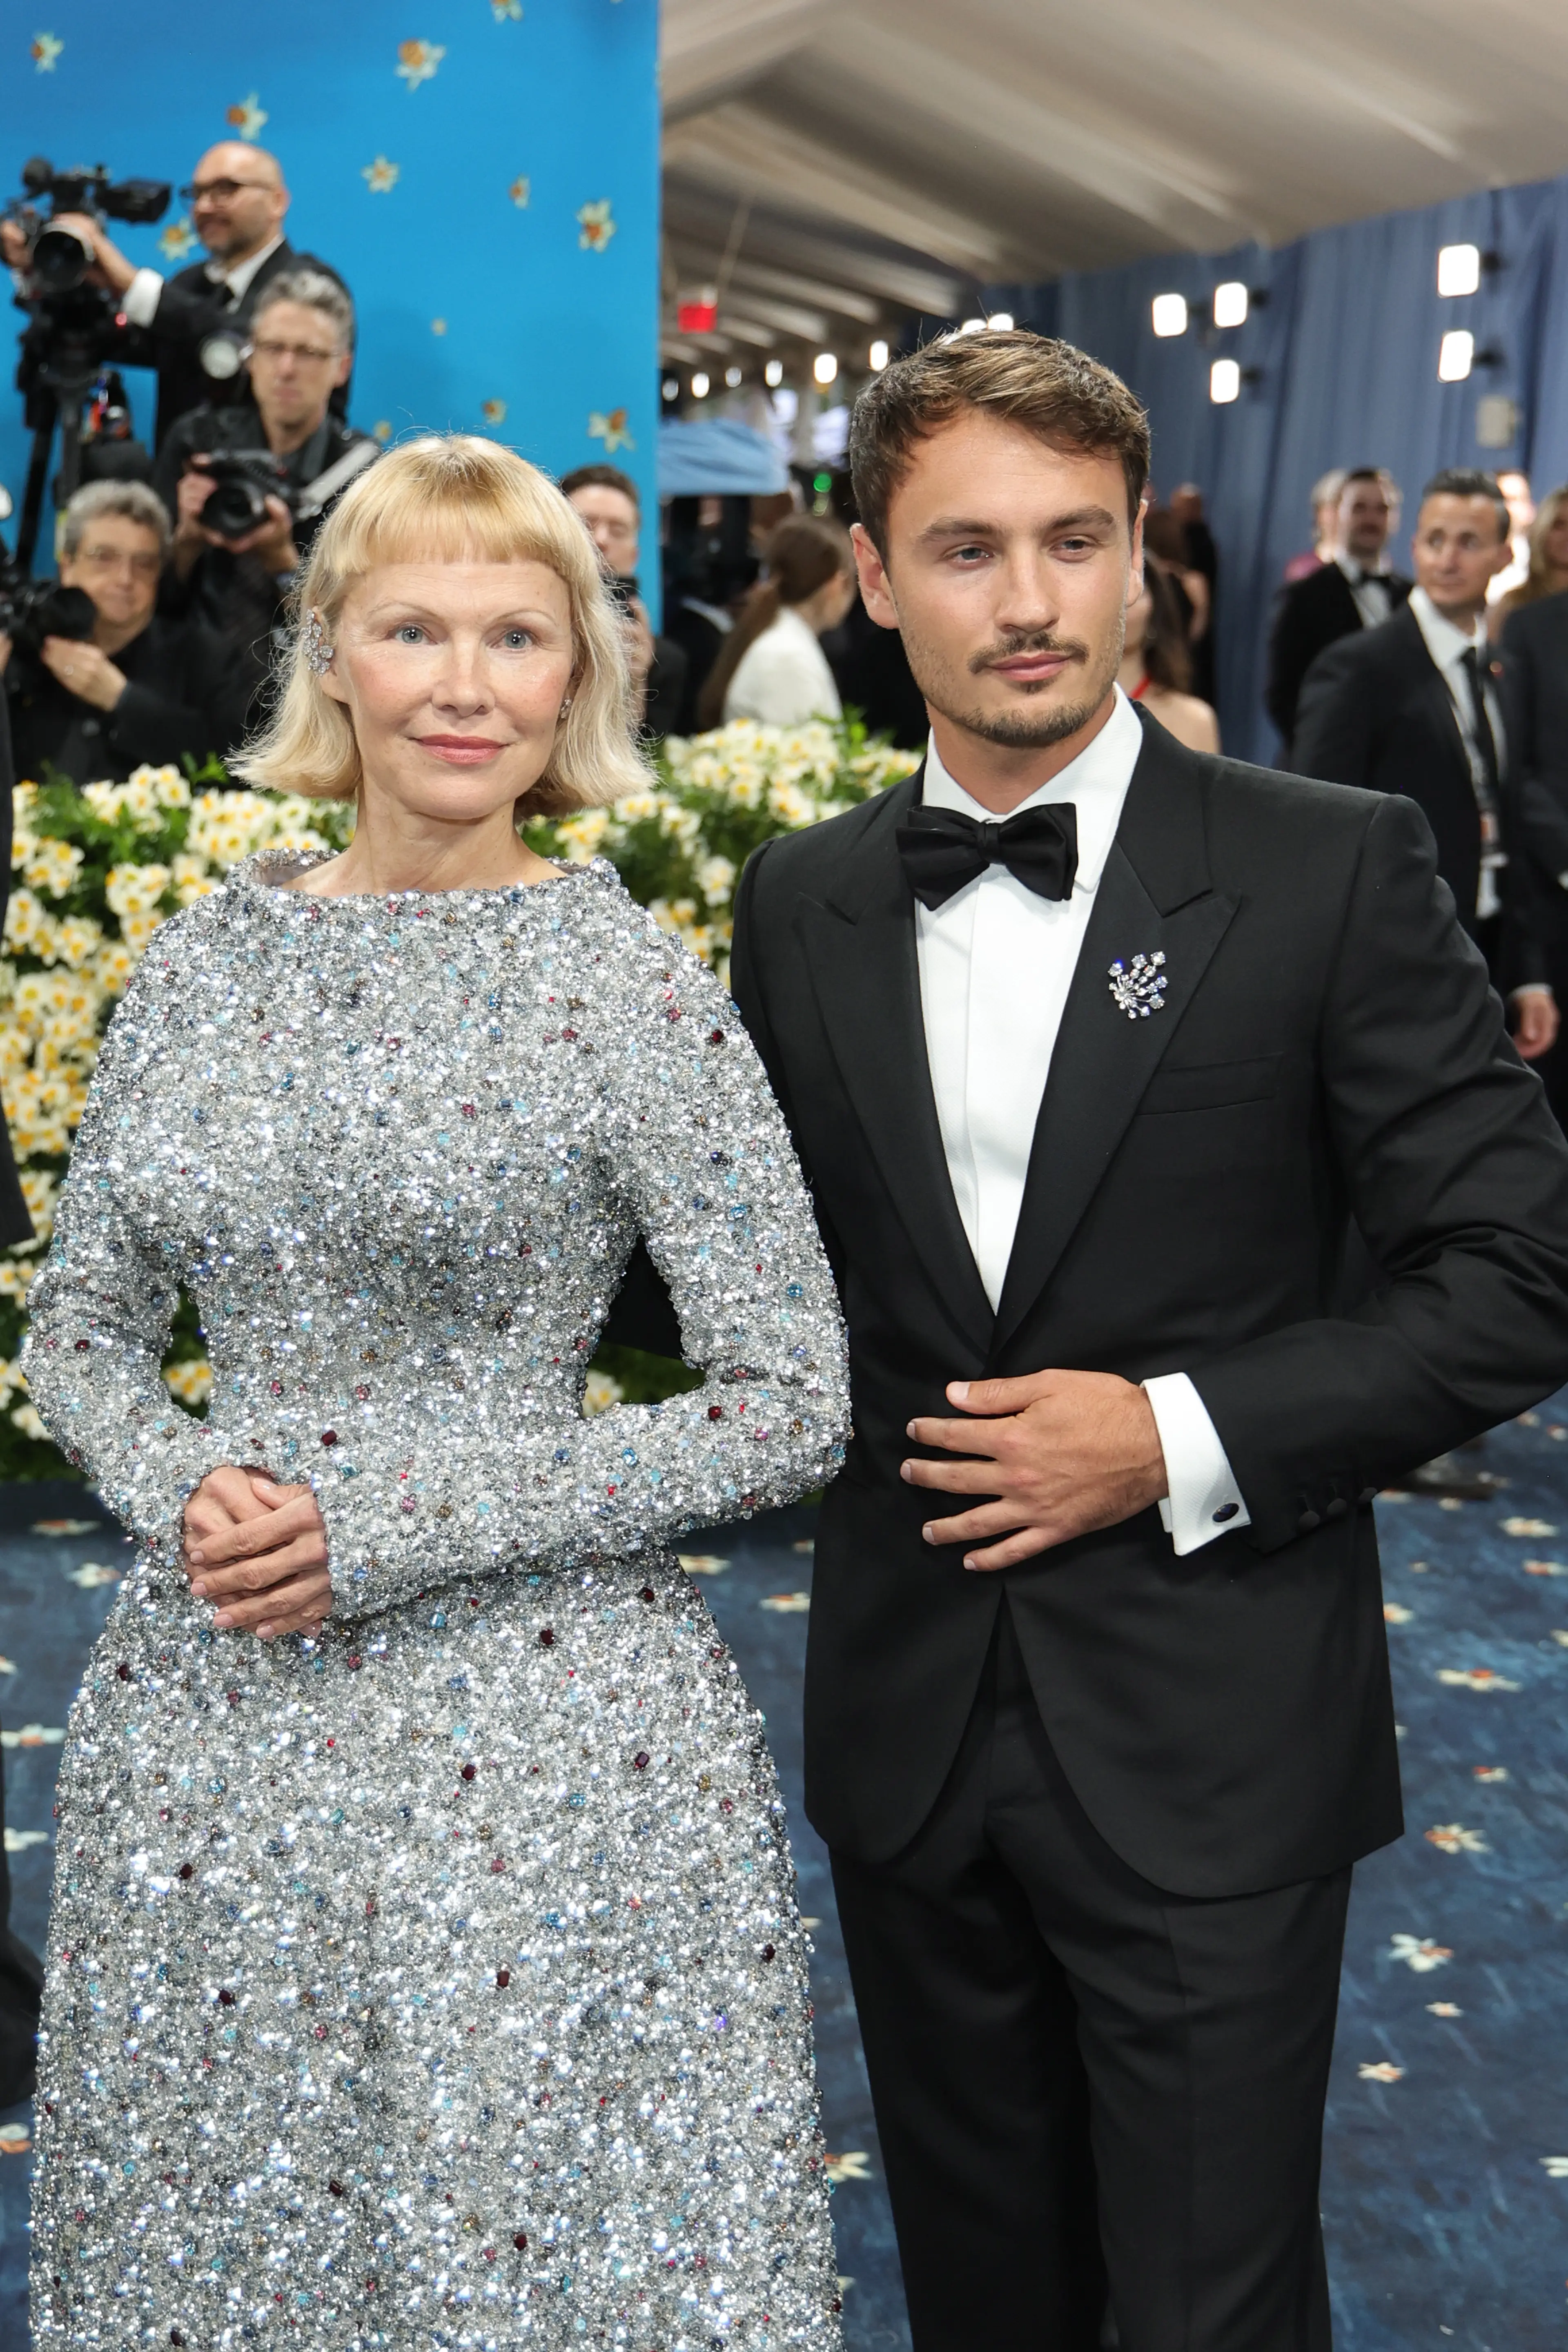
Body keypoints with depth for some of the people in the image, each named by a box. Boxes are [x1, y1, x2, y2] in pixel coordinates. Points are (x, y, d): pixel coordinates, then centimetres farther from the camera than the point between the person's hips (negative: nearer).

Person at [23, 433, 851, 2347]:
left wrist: (395, 1527, -15)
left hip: (535, 1741, -4)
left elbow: (798, 1403, -10)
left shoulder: (628, 986, -9)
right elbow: (79, 1325, 12)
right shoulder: (203, 960, 3)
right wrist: (179, 1491, -10)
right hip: (208, 1722, 4)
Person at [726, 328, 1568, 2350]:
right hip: (909, 1724, 4)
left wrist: (1187, 1440, -16)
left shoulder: (1331, 868, -9)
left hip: (1210, 1745, -3)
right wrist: (845, 1433, -2)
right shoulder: (799, 901, 4)